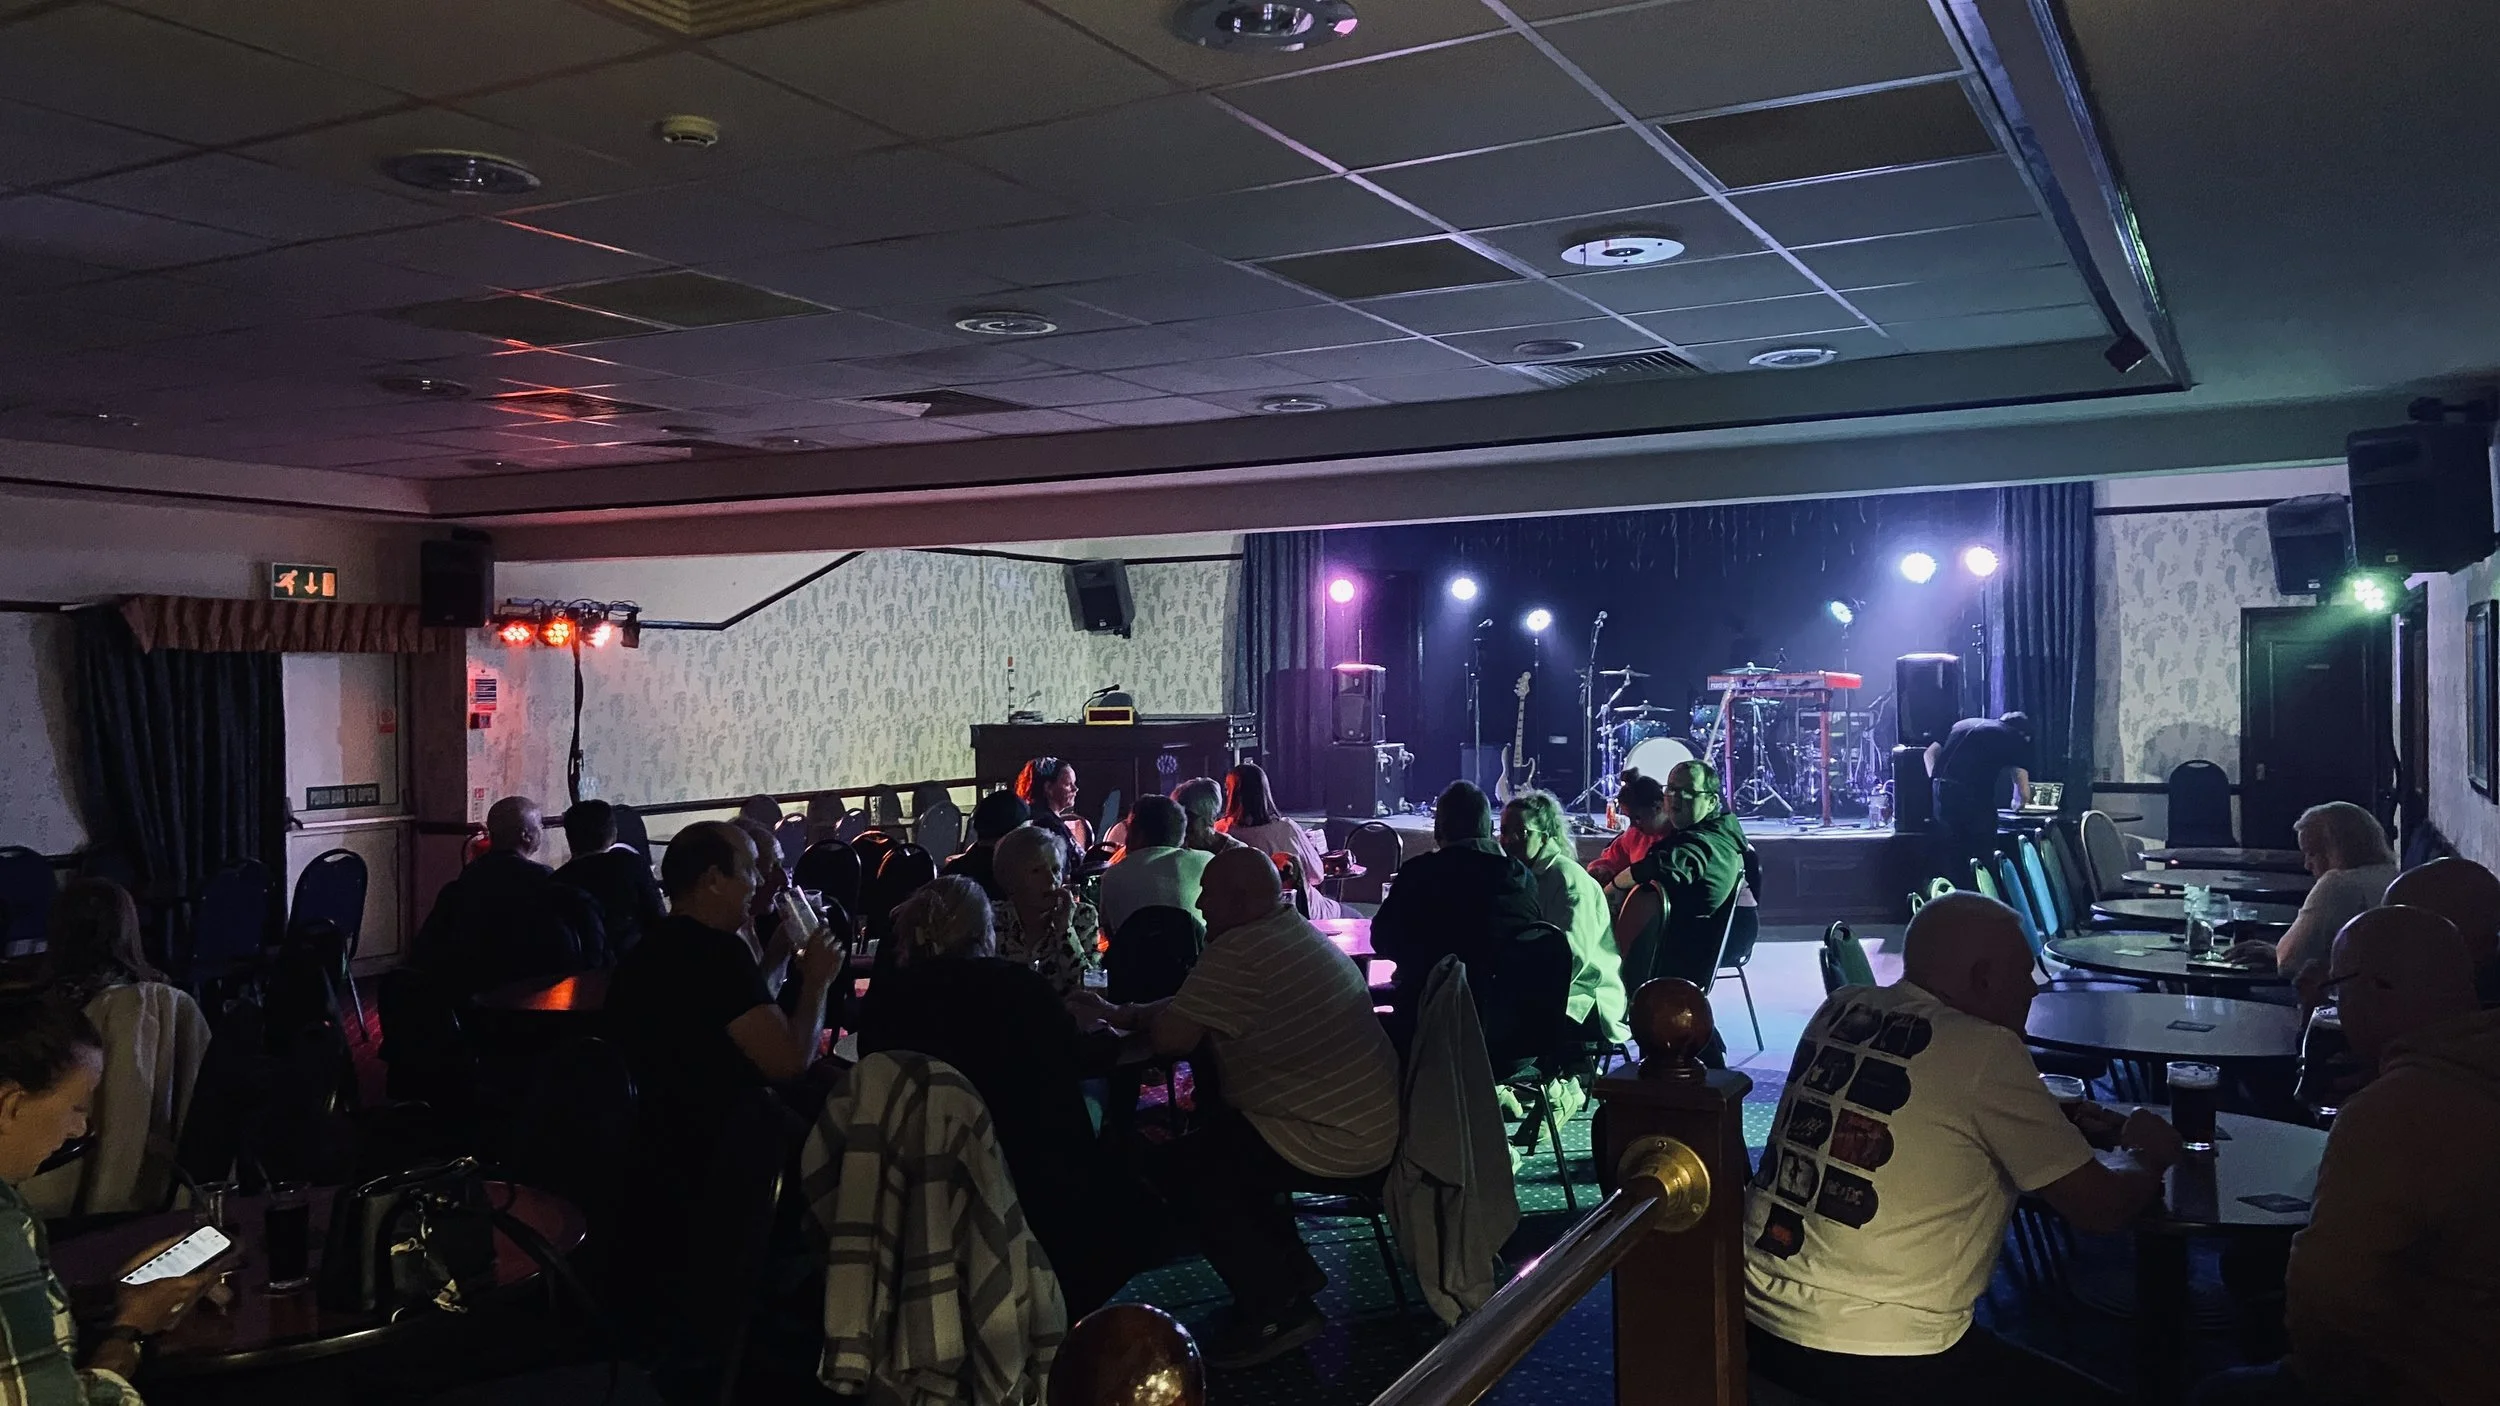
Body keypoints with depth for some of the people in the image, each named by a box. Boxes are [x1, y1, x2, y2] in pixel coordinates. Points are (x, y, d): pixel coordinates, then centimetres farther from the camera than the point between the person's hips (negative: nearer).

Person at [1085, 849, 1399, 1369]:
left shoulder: (1240, 952, -21)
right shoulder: (1295, 933, 12)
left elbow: (1170, 1038, -22)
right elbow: (1201, 1008, 20)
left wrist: (1134, 1016, 1)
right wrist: (1120, 1013, 17)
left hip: (1331, 1143, -10)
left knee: (1181, 1166, -5)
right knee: (1216, 1133, 22)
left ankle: (1275, 1310, 2)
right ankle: (1291, 1270, 26)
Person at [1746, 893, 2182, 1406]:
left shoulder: (1840, 1009, 5)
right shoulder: (1984, 1051, -14)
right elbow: (2100, 1209, -7)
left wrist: (2062, 1126, 17)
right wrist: (2144, 1153, 13)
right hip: (1875, 1362, -7)